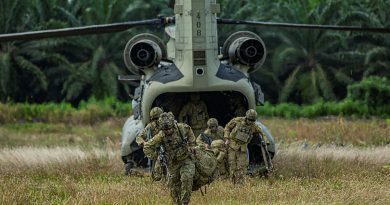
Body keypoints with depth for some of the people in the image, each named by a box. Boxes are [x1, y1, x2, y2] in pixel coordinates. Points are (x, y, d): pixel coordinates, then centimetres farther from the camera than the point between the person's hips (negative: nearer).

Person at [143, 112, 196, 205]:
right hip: (173, 165, 1)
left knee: (187, 178, -23)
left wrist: (191, 147, 7)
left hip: (186, 160, -1)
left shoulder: (182, 128, -15)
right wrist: (156, 157, -15)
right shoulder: (160, 137, -20)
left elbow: (189, 132, 10)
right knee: (174, 187, 6)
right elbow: (147, 147, -10)